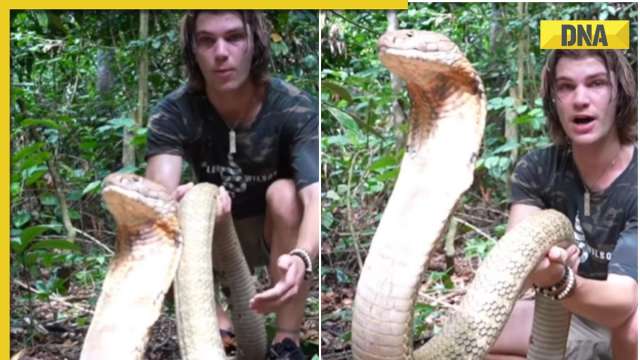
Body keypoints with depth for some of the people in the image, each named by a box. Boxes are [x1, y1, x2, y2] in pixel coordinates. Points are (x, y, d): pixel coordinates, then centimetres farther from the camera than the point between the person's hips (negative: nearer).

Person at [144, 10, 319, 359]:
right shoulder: (174, 112, -21)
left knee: (284, 193, -33)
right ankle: (221, 330, -9)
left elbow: (316, 197, -41)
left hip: (281, 235, -2)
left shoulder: (295, 109, -27)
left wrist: (300, 258, -62)